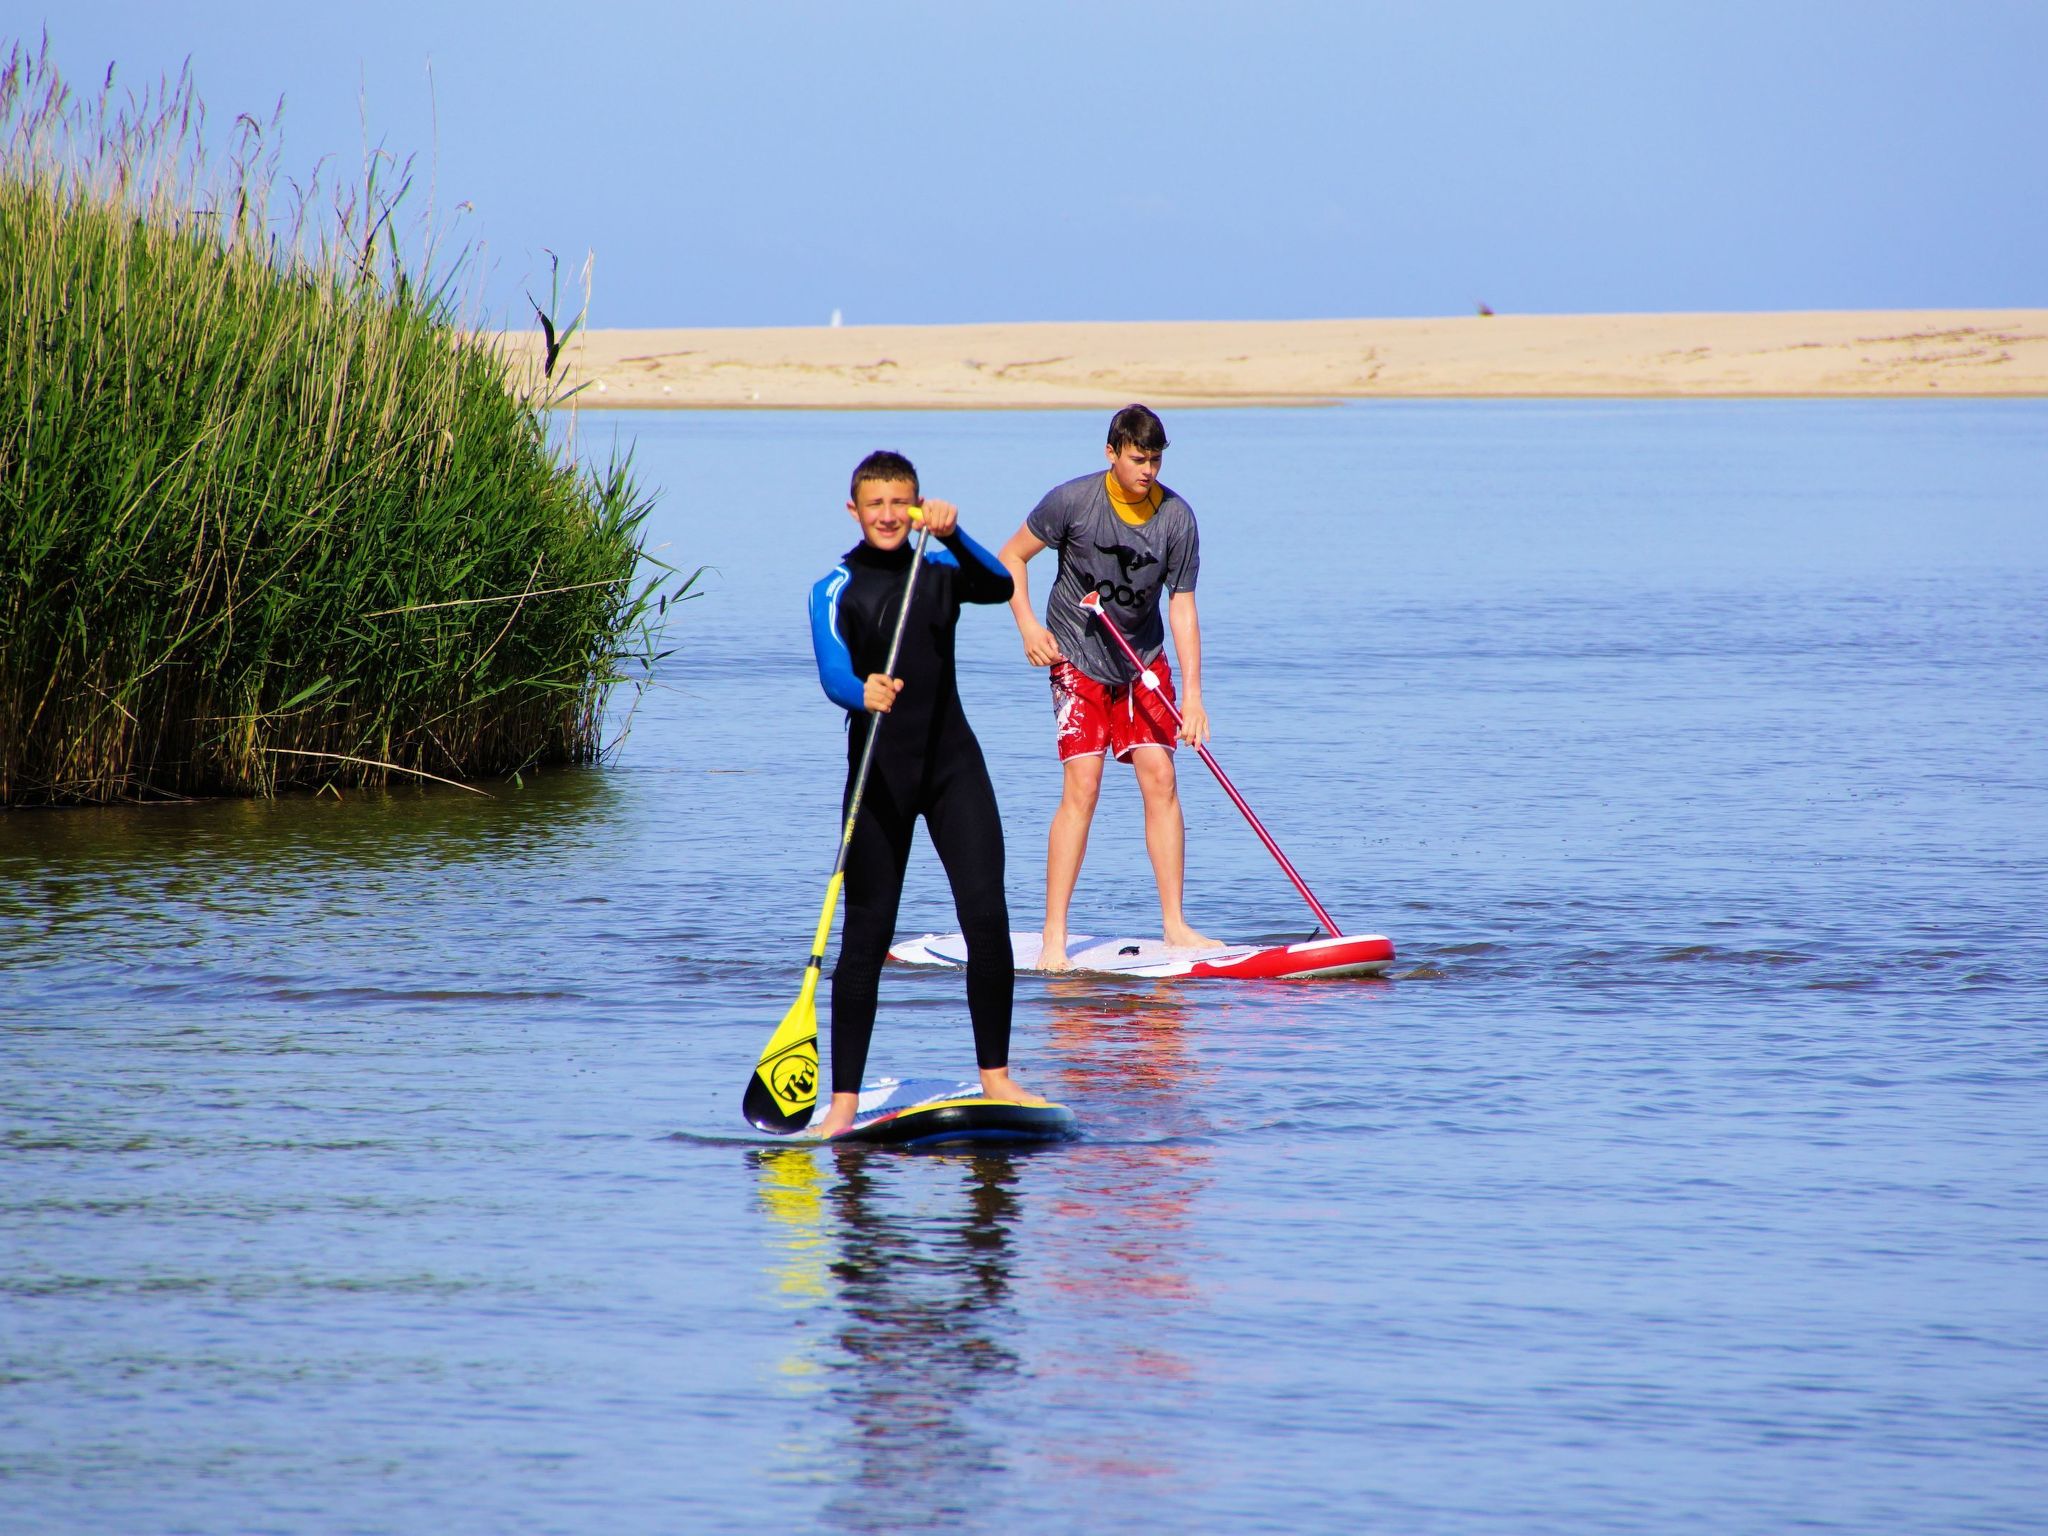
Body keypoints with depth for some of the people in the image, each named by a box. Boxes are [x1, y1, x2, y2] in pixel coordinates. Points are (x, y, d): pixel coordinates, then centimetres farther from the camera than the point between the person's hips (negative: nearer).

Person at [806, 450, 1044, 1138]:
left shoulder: (940, 569, 6)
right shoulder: (836, 590, -2)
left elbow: (998, 586, -14)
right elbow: (833, 672, -18)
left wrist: (952, 534, -29)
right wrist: (863, 693, -40)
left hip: (953, 761, 2)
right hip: (879, 771, -2)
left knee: (988, 919, -7)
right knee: (866, 935, -3)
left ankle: (995, 1075, 5)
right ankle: (844, 1100, -1)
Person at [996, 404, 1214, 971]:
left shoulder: (1176, 518, -10)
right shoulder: (1072, 501, -16)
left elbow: (1181, 606, -8)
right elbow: (1011, 556, -3)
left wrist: (1193, 693, -15)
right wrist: (1028, 626, -15)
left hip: (1144, 660, 3)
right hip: (1077, 657, -3)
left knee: (1160, 777, -5)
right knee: (1082, 785, -13)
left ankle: (1174, 924, 2)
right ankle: (1054, 937, -12)